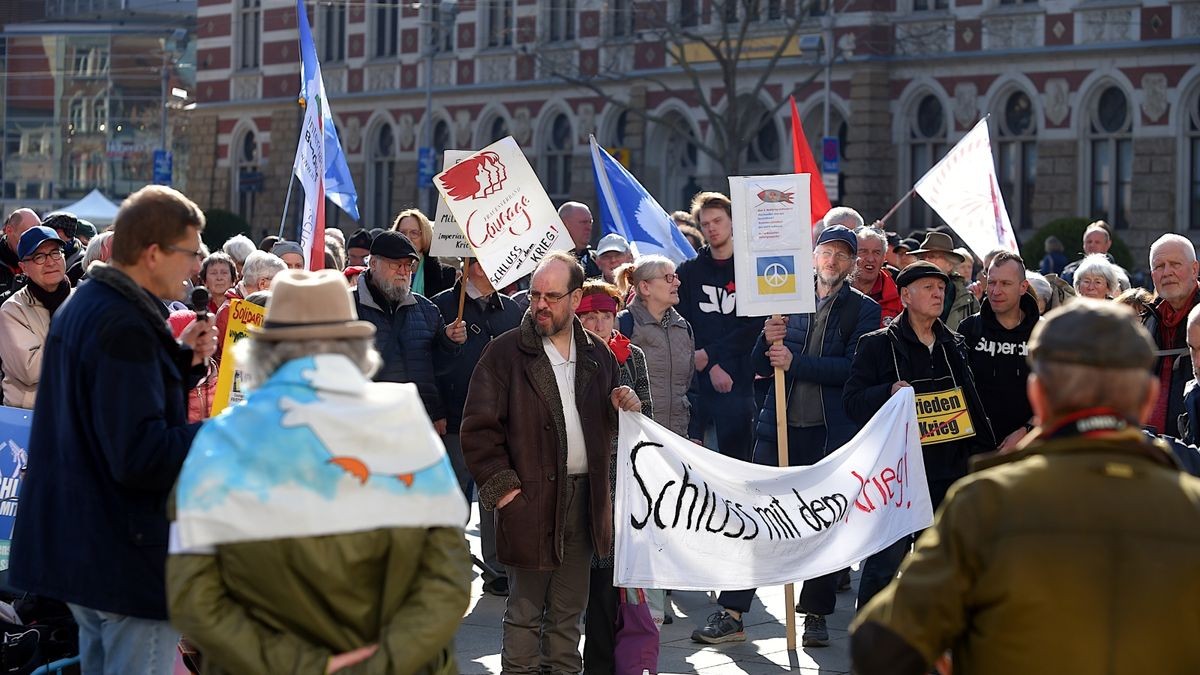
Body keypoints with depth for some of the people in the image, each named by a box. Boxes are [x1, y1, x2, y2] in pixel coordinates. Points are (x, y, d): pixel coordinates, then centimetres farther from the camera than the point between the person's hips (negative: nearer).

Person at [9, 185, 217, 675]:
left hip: (70, 540, 10)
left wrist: (183, 359, 7)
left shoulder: (81, 307, 11)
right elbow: (139, 456, -26)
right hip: (130, 559, -10)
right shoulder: (125, 326, -21)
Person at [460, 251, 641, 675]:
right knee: (525, 609, 0)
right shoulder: (505, 353, -4)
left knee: (569, 609, 12)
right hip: (531, 500, -4)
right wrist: (501, 486, -13)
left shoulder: (597, 354, 11)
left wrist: (622, 407, 2)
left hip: (585, 497, 5)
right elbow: (478, 428, -6)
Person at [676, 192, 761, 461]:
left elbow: (754, 326, -3)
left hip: (738, 382, -1)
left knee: (737, 457, -1)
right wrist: (712, 366, -10)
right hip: (695, 380, 1)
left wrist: (710, 353, -10)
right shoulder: (688, 272, 11)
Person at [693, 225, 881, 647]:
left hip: (833, 433, -2)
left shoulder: (863, 309, 1)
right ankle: (732, 615, 1)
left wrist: (795, 362, -19)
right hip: (781, 426, 2)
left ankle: (816, 616, 16)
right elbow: (761, 367, 9)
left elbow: (854, 368, -14)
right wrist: (768, 340, -13)